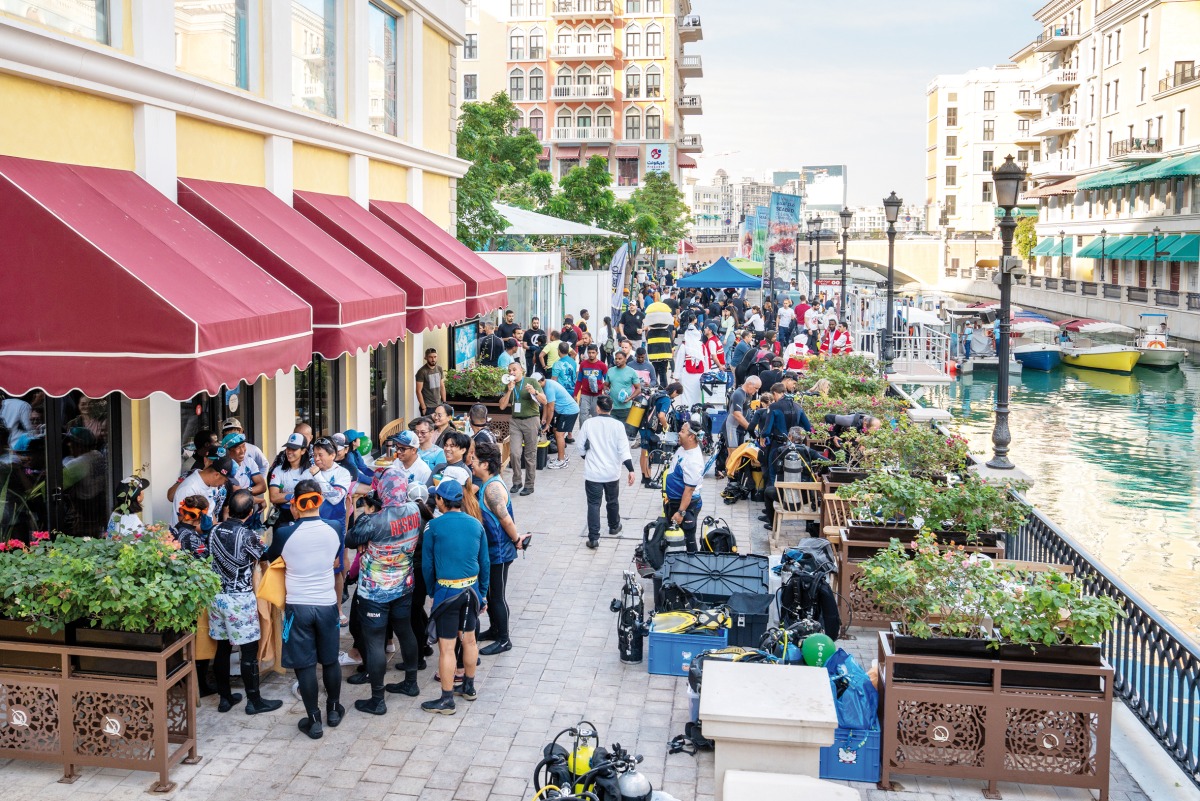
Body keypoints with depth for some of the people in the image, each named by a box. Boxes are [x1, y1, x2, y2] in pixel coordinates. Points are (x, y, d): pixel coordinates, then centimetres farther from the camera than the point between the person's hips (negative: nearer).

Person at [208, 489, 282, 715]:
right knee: (249, 652, 3)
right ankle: (254, 701, 9)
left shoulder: (215, 531, 0)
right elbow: (260, 559, 0)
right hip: (241, 599, -6)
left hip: (218, 596, 6)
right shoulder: (248, 535, -17)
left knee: (222, 648, 13)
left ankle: (225, 698, 22)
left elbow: (213, 559, 11)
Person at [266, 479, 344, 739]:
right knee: (330, 659, 18)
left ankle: (313, 720, 11)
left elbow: (271, 558, 6)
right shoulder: (333, 529, -7)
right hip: (327, 603, 3)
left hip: (298, 606, -2)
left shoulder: (284, 534, -14)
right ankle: (334, 710, 32)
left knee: (304, 663, 6)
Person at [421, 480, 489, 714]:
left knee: (446, 646, 1)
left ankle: (446, 700, 7)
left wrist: (432, 591, 12)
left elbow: (427, 565, -3)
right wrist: (483, 594, 16)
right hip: (472, 588, 5)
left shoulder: (434, 526, -10)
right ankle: (469, 687, 33)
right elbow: (485, 563, 7)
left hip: (447, 590, -5)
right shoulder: (476, 525, 2)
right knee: (468, 638, 19)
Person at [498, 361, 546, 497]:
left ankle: (529, 485, 10)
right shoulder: (509, 386, 12)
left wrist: (535, 392, -23)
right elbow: (502, 406, 4)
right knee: (515, 453, -8)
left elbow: (544, 401, -4)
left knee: (530, 455, 1)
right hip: (515, 421, 3)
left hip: (531, 420, -3)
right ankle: (517, 482, 7)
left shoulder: (531, 382, 0)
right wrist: (510, 390, -5)